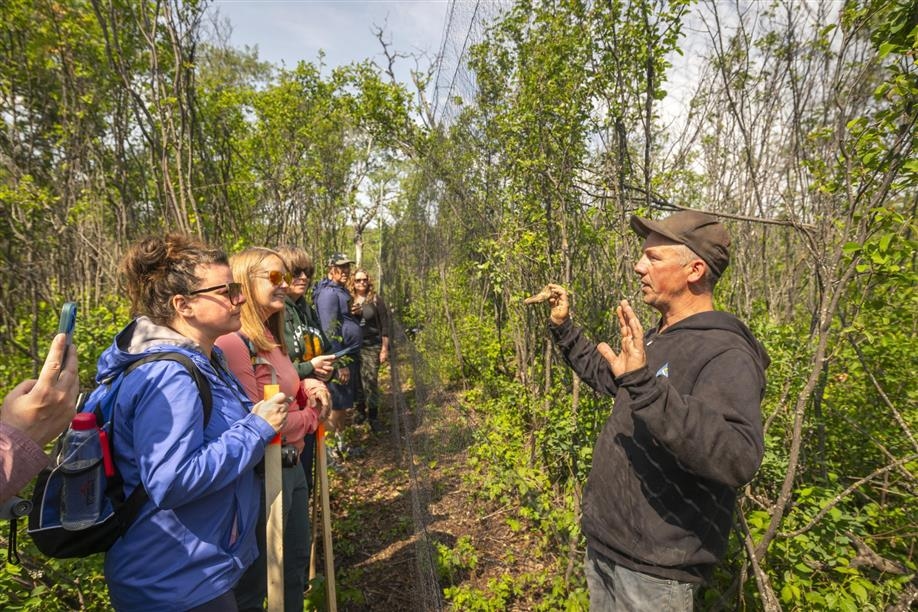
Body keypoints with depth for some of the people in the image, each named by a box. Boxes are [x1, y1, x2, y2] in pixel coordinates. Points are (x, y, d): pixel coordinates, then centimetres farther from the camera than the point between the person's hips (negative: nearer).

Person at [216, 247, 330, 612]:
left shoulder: (271, 336, 7)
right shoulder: (232, 343, -23)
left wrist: (307, 389, -4)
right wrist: (312, 416, -9)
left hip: (291, 467, 9)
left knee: (296, 564, 26)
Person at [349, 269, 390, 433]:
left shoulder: (376, 299, -2)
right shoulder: (348, 300, 5)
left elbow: (384, 325, -3)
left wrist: (384, 349, -7)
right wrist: (351, 315, -12)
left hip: (372, 347, -3)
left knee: (371, 381, -4)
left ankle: (373, 415, 8)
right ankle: (361, 410, 26)